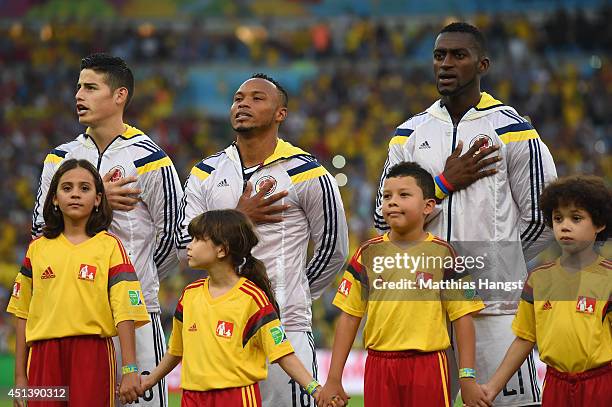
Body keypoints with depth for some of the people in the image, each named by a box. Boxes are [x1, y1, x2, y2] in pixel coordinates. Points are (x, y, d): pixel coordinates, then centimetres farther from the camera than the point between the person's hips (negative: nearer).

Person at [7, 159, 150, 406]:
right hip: (44, 356, 2)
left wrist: (129, 370, -12)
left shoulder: (110, 246, 2)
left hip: (93, 354, -2)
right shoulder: (38, 248, 11)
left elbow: (125, 313, -4)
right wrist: (20, 376, 8)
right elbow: (23, 314, 12)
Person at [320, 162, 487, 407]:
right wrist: (334, 379, 4)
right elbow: (349, 316, 7)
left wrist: (468, 379, -5)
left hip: (427, 366, -2)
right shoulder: (368, 254, 7)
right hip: (379, 366, 2)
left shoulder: (441, 254, 0)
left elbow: (462, 317, 0)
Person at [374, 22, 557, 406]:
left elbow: (542, 221, 2)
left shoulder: (513, 131, 0)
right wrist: (446, 183, -4)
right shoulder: (411, 134, 12)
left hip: (495, 303, -4)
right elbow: (385, 219, 5)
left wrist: (496, 262, 8)